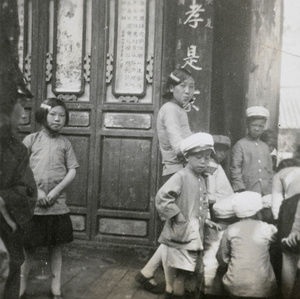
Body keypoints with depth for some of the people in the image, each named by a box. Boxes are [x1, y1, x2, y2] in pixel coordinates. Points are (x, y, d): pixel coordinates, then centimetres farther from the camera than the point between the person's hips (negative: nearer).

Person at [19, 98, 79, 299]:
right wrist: (36, 191, -13)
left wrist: (55, 191, -10)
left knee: (56, 248, 11)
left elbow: (72, 171, 2)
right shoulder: (31, 140, 0)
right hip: (33, 205, -1)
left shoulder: (65, 143, 4)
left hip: (58, 205, 2)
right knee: (29, 249, 7)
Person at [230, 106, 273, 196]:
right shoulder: (240, 145, -1)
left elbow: (269, 171, 18)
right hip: (247, 192, -4)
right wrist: (240, 191, -10)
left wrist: (269, 193, 11)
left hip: (265, 193, 5)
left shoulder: (265, 147, 16)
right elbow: (235, 170, -5)